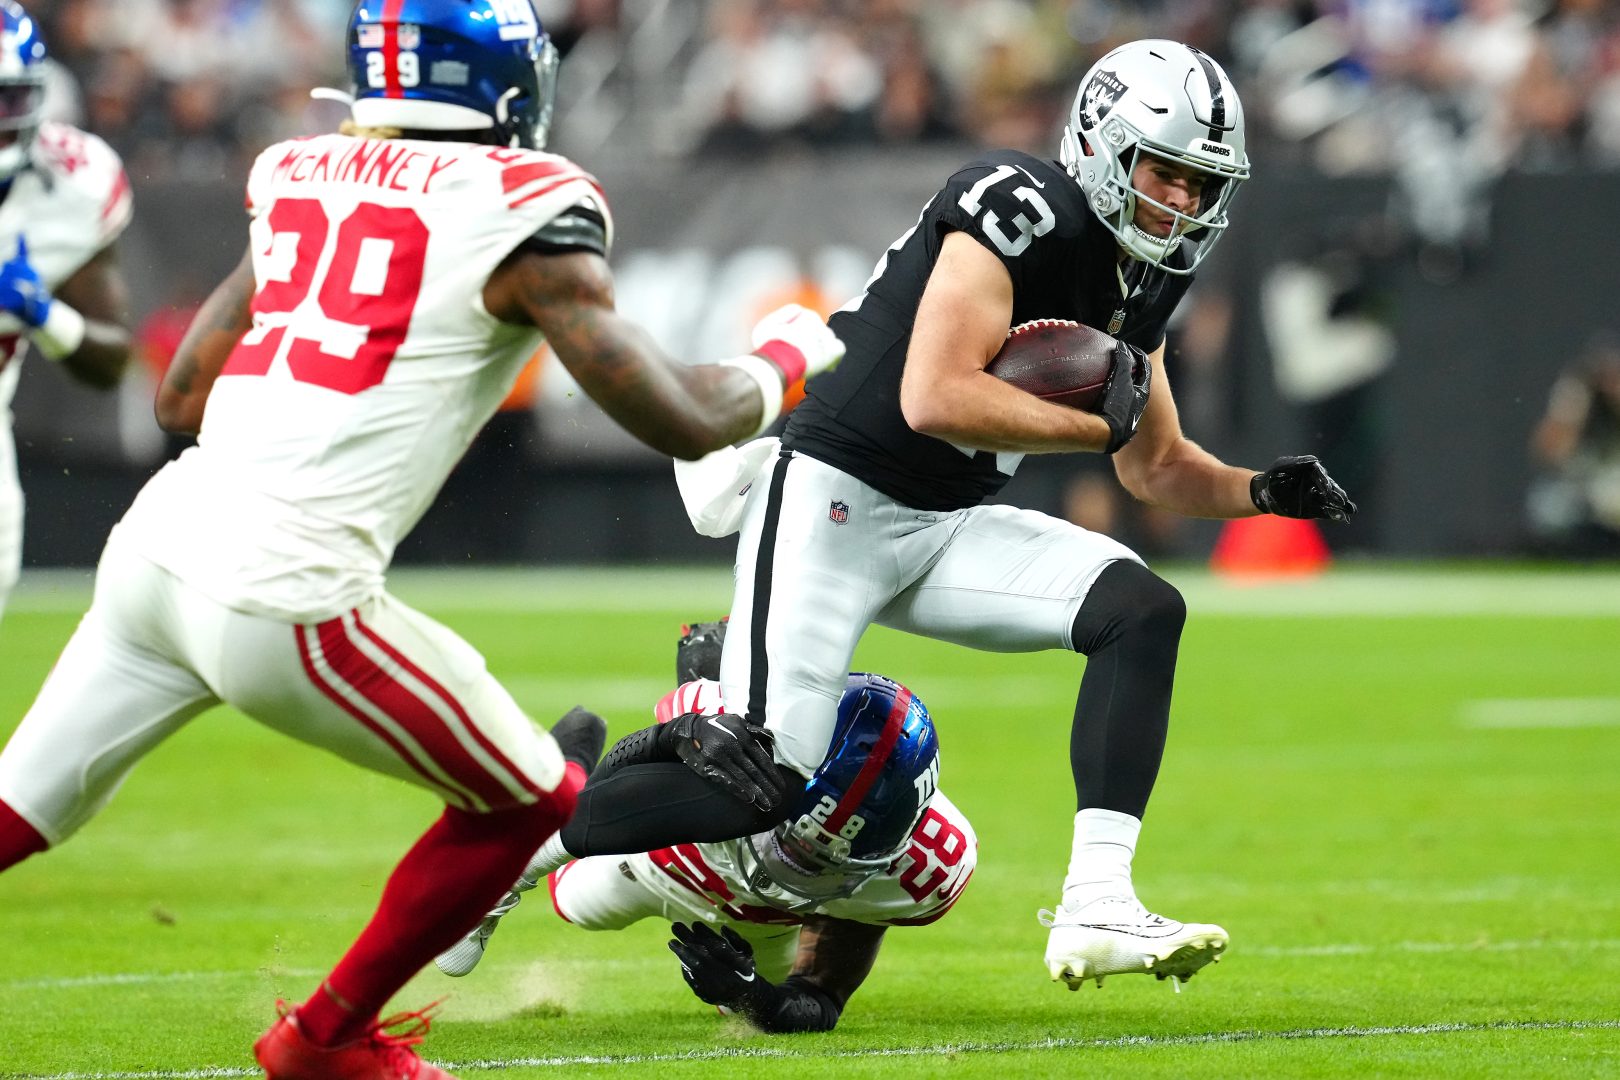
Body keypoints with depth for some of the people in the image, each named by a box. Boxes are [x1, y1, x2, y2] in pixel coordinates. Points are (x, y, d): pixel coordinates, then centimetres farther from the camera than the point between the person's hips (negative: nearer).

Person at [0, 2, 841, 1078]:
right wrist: (785, 354, 17)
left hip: (156, 543, 6)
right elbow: (687, 423, -2)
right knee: (528, 802, 14)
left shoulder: (299, 180, 15)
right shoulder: (521, 212, -3)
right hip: (285, 599, -6)